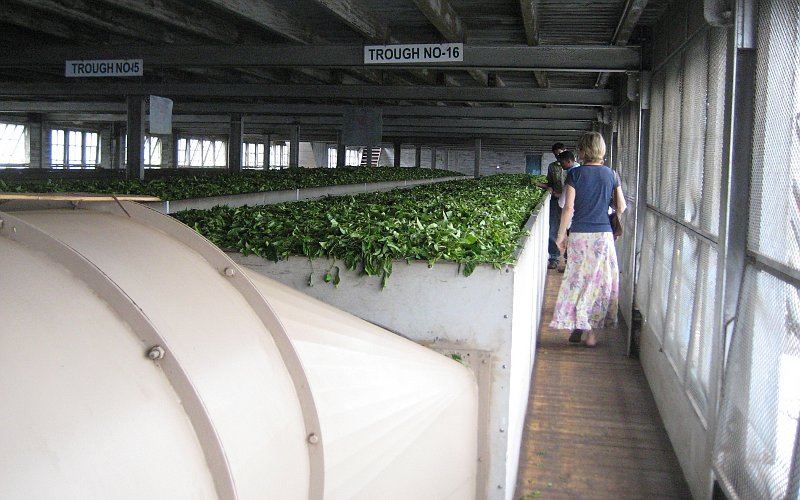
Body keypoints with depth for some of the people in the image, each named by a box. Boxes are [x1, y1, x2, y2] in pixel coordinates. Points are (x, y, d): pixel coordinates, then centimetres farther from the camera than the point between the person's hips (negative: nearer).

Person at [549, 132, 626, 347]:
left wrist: (561, 234, 0)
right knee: (600, 281, 9)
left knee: (578, 280, 8)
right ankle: (591, 331, 12)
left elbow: (568, 208, -8)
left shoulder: (574, 174, -5)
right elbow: (621, 208, 4)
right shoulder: (611, 174, 3)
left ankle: (577, 328, 13)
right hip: (603, 234, 2)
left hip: (579, 234, -2)